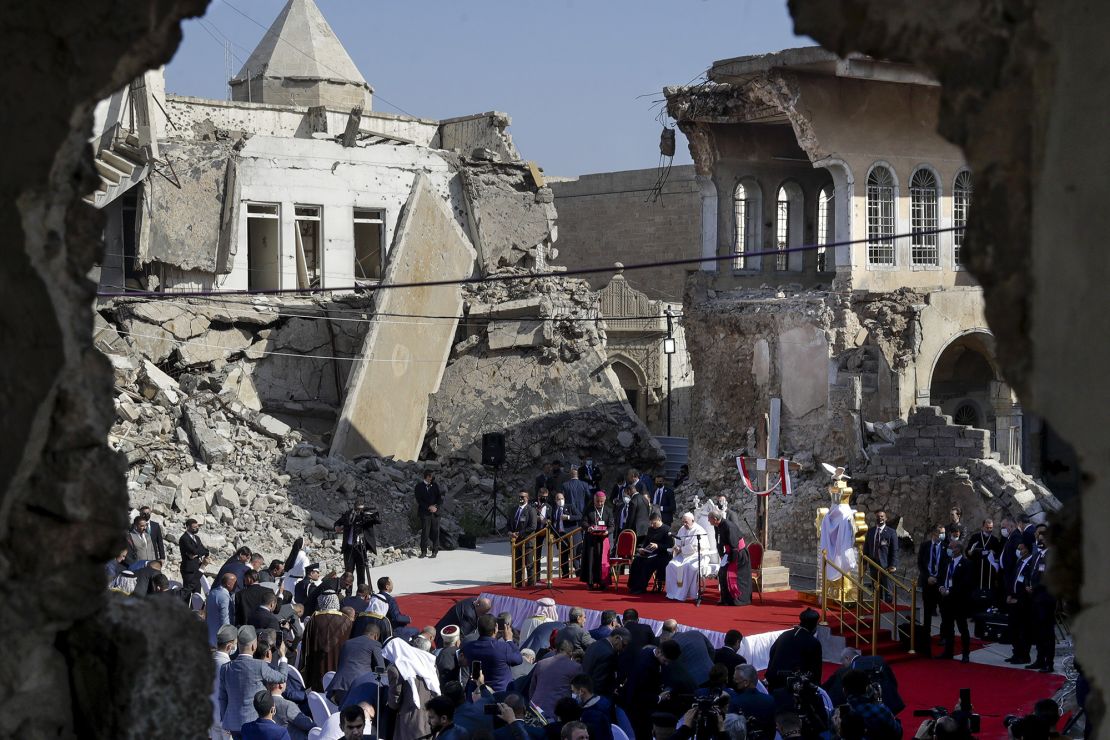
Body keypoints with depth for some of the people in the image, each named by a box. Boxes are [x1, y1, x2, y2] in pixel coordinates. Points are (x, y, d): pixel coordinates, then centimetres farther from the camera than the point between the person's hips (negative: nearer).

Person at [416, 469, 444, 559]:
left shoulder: (435, 485, 10)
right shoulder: (419, 486, 2)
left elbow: (440, 498, 7)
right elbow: (419, 500, -4)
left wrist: (436, 506, -10)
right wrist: (429, 507, -14)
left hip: (435, 512, 2)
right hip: (424, 512, -2)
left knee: (435, 532, 1)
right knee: (425, 531, -8)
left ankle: (435, 551, 6)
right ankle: (423, 551, -4)